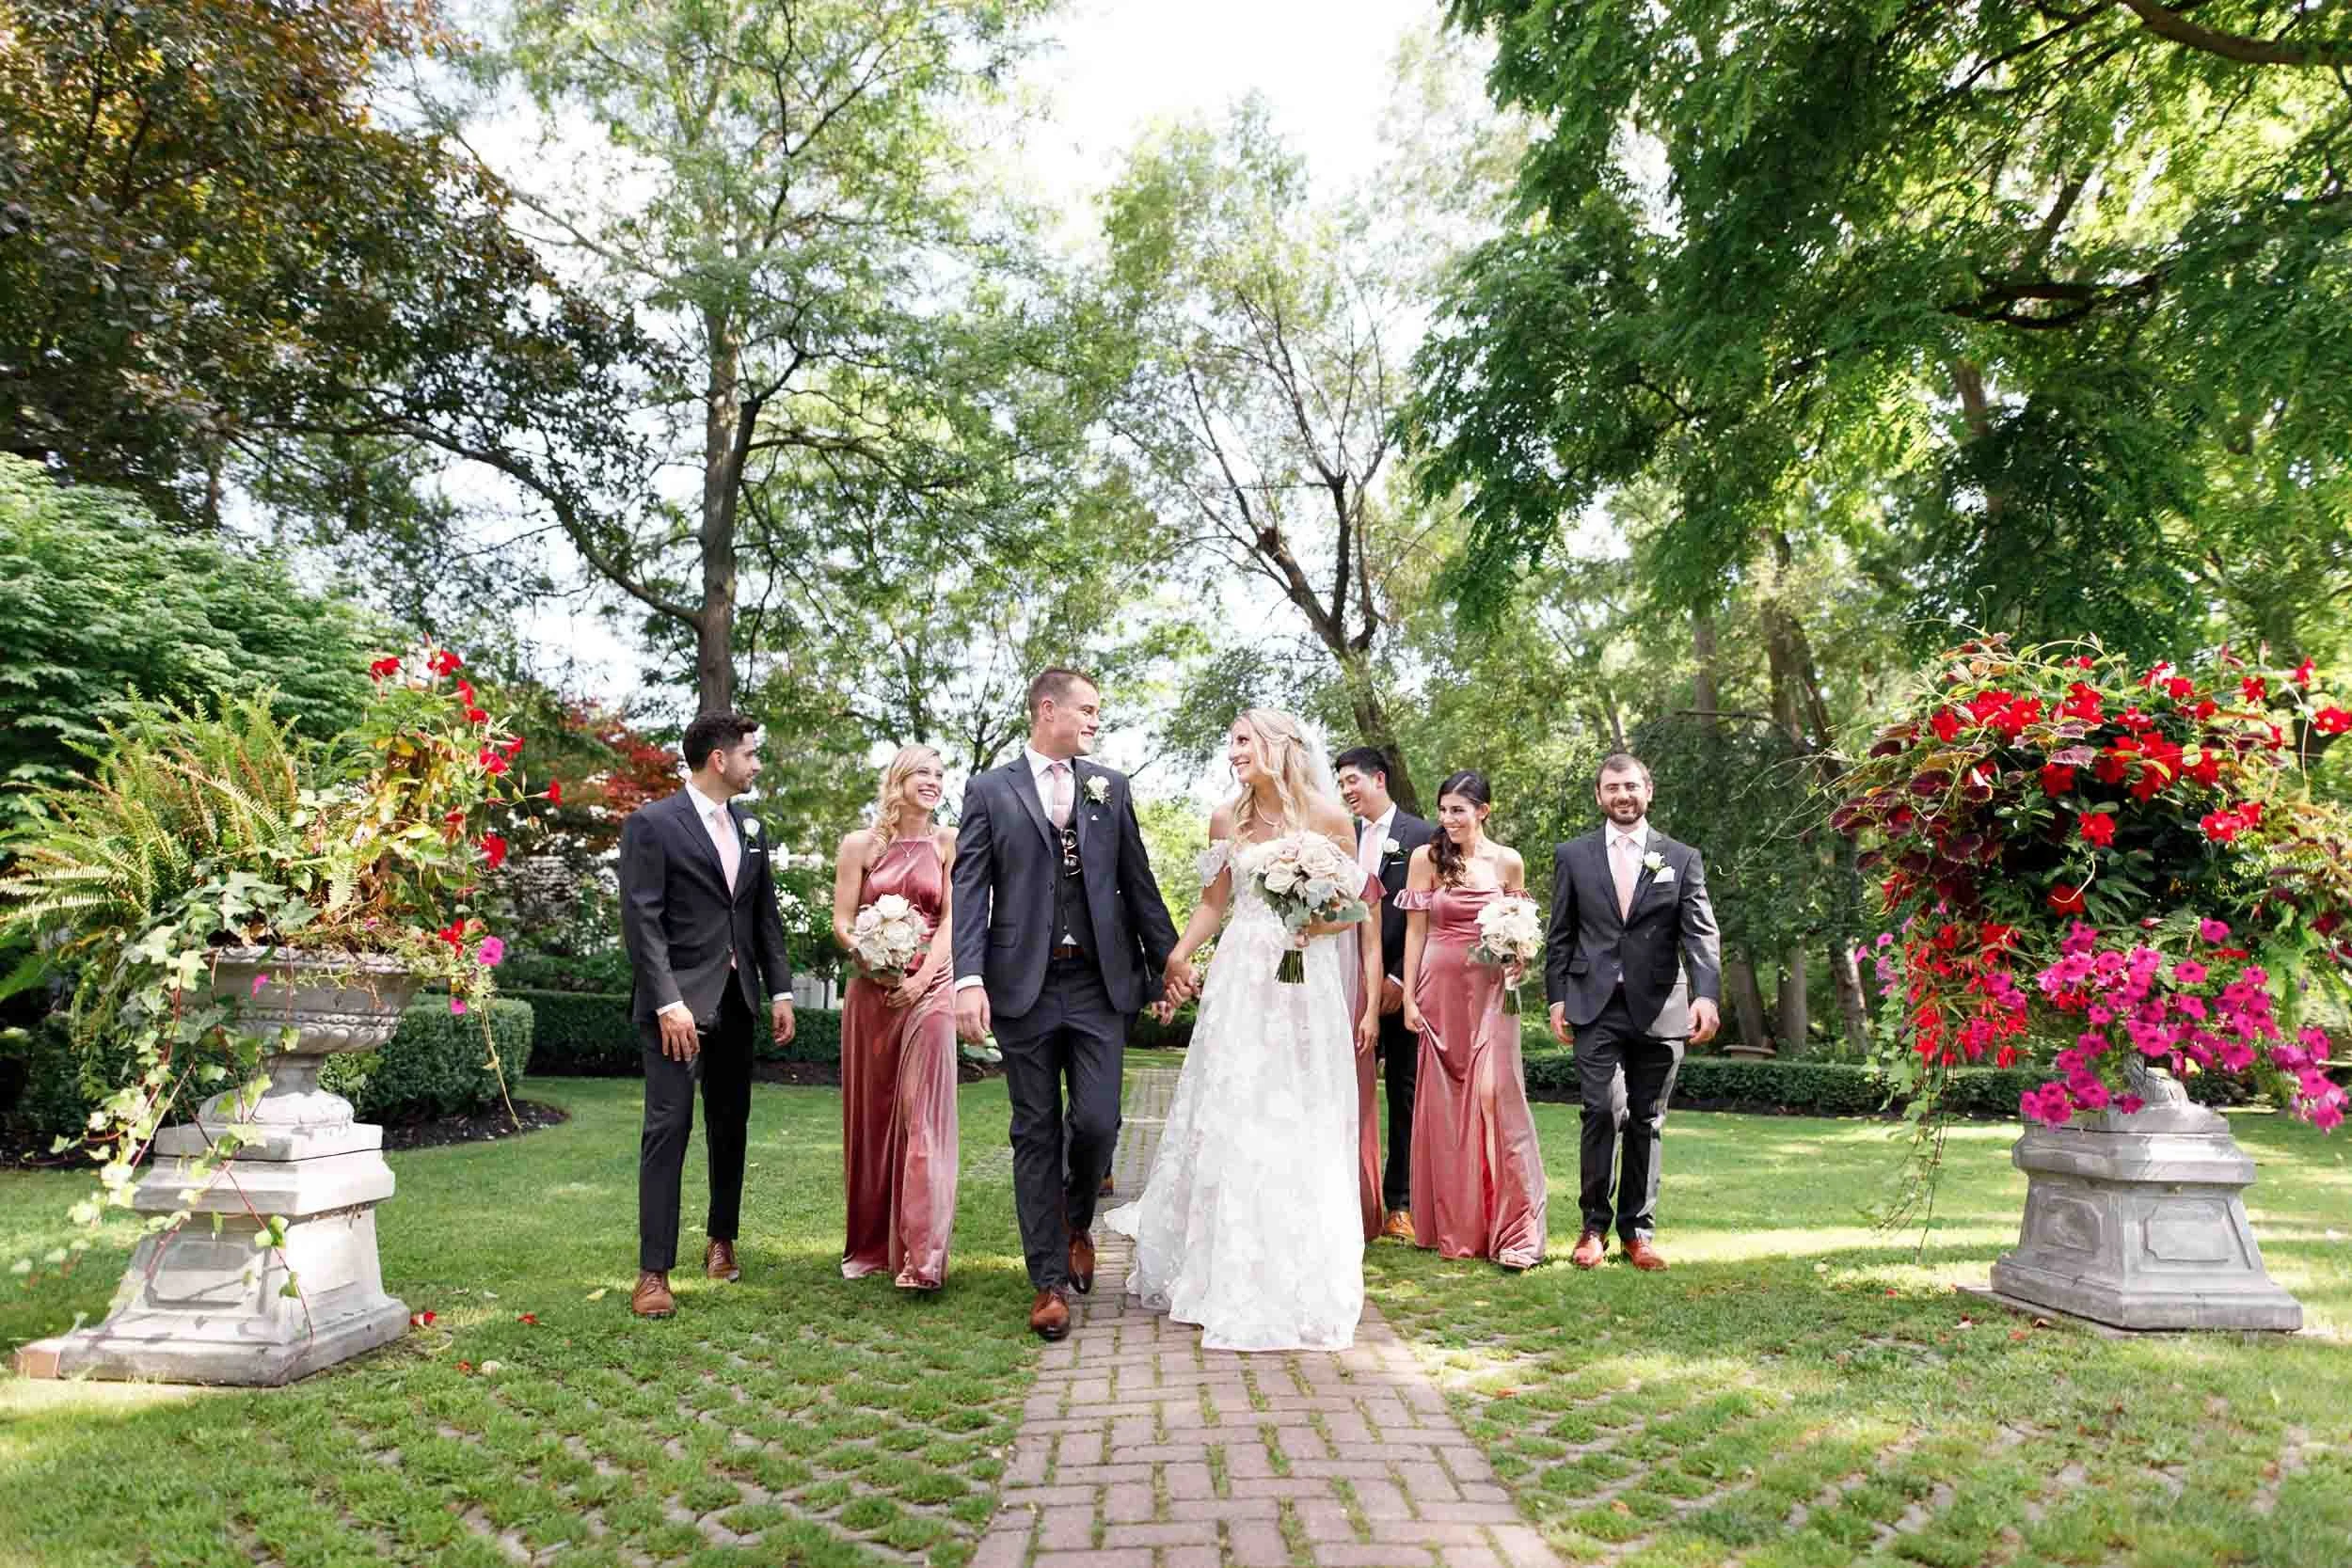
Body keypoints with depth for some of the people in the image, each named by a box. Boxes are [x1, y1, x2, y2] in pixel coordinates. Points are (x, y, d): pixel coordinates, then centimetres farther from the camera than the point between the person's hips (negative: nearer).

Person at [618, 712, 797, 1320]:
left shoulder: (750, 827, 12)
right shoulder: (652, 823, -8)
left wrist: (780, 990, 7)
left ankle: (721, 1239, 29)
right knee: (668, 1128, -6)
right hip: (678, 1000, -6)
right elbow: (641, 920, -13)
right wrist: (669, 1003, -19)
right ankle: (654, 1270, 1)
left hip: (737, 999, 7)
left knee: (731, 1123, 14)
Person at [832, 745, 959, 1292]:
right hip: (872, 992, 2)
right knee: (871, 1117, 9)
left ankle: (921, 1256, -7)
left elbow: (950, 920, -1)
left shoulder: (948, 843, 4)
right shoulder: (860, 845, 5)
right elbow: (841, 922, 1)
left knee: (923, 1117, -8)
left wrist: (921, 978, -14)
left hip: (929, 990, -1)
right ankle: (870, 1246, 22)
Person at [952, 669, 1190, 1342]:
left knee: (1097, 1122, -3)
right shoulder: (989, 790, 3)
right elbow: (970, 889, -4)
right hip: (1024, 984, -1)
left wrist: (1168, 957, 11)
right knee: (1036, 1134, 5)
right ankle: (1051, 1281, 16)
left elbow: (1137, 881, 13)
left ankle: (1077, 1220, 29)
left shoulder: (1111, 787, 11)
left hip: (1100, 982, 2)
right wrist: (969, 978, -14)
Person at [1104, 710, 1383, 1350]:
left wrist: (1320, 923, -15)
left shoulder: (1327, 815, -3)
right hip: (1240, 980, 3)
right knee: (1228, 1119, 5)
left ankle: (1296, 1282, 19)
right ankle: (1228, 1270, 23)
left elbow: (1357, 903, 4)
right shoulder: (1227, 821, 6)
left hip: (1307, 985, -2)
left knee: (1301, 1128, 3)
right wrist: (1172, 961, 5)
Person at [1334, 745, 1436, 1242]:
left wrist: (1399, 977, -12)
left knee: (1404, 1093, 6)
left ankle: (1399, 1202, 13)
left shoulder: (1421, 836, -4)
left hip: (1401, 985, -3)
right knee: (1353, 1093, 3)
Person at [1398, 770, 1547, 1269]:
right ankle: (1451, 1224, 19)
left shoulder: (1508, 861, 3)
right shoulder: (1426, 858, 1)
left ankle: (1513, 1230, 0)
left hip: (1491, 991, 0)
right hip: (1440, 988, 1)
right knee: (1443, 1103, 6)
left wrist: (1519, 961, -9)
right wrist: (1409, 998, -2)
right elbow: (1415, 930, 1)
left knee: (1495, 1094, -8)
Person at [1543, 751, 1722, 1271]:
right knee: (1602, 1111, -11)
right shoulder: (1572, 856, 9)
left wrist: (1707, 994, -15)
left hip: (1658, 1009, 1)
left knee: (1647, 1122, 7)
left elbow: (1701, 935, -1)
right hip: (1596, 1007, -1)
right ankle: (1594, 1226, 3)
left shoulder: (1682, 859, 7)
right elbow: (1559, 936, 9)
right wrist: (1557, 998, 2)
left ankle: (1638, 1230, 19)